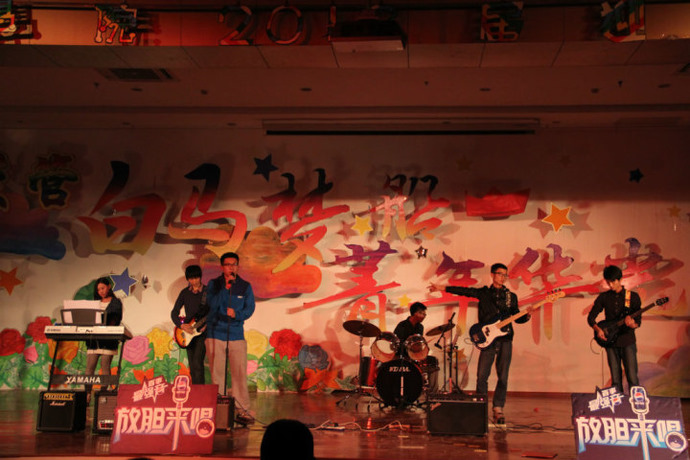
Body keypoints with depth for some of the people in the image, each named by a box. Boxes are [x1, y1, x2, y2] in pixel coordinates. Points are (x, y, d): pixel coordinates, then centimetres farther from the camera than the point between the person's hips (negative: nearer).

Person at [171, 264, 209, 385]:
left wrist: (207, 324, -17)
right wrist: (182, 325, -5)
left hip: (202, 331, -4)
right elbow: (174, 313, 10)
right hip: (188, 333, 4)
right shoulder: (185, 293, 9)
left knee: (197, 362, -18)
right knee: (192, 367, 6)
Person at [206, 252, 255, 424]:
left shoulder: (245, 286, 7)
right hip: (215, 335, 0)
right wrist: (225, 288, -19)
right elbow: (212, 305, -10)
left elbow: (250, 309, 1)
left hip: (237, 336, 0)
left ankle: (243, 410, 4)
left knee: (240, 374, -3)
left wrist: (236, 314, -18)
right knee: (217, 374, 3)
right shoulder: (214, 284, 4)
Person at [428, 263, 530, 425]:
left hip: (505, 340, 1)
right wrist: (441, 288, 0)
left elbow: (517, 318, 15)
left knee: (503, 377, 0)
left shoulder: (511, 296, 13)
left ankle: (498, 409, 9)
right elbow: (463, 291, 5)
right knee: (482, 376, -5)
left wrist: (527, 316, -6)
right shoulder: (483, 293, 9)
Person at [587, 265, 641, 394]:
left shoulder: (633, 296, 2)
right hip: (610, 341, 2)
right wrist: (597, 329, -6)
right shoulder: (603, 297, 8)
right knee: (615, 380, 4)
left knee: (632, 377, -9)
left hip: (628, 341, -2)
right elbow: (591, 317, 11)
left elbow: (638, 321, -2)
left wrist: (633, 324, -24)